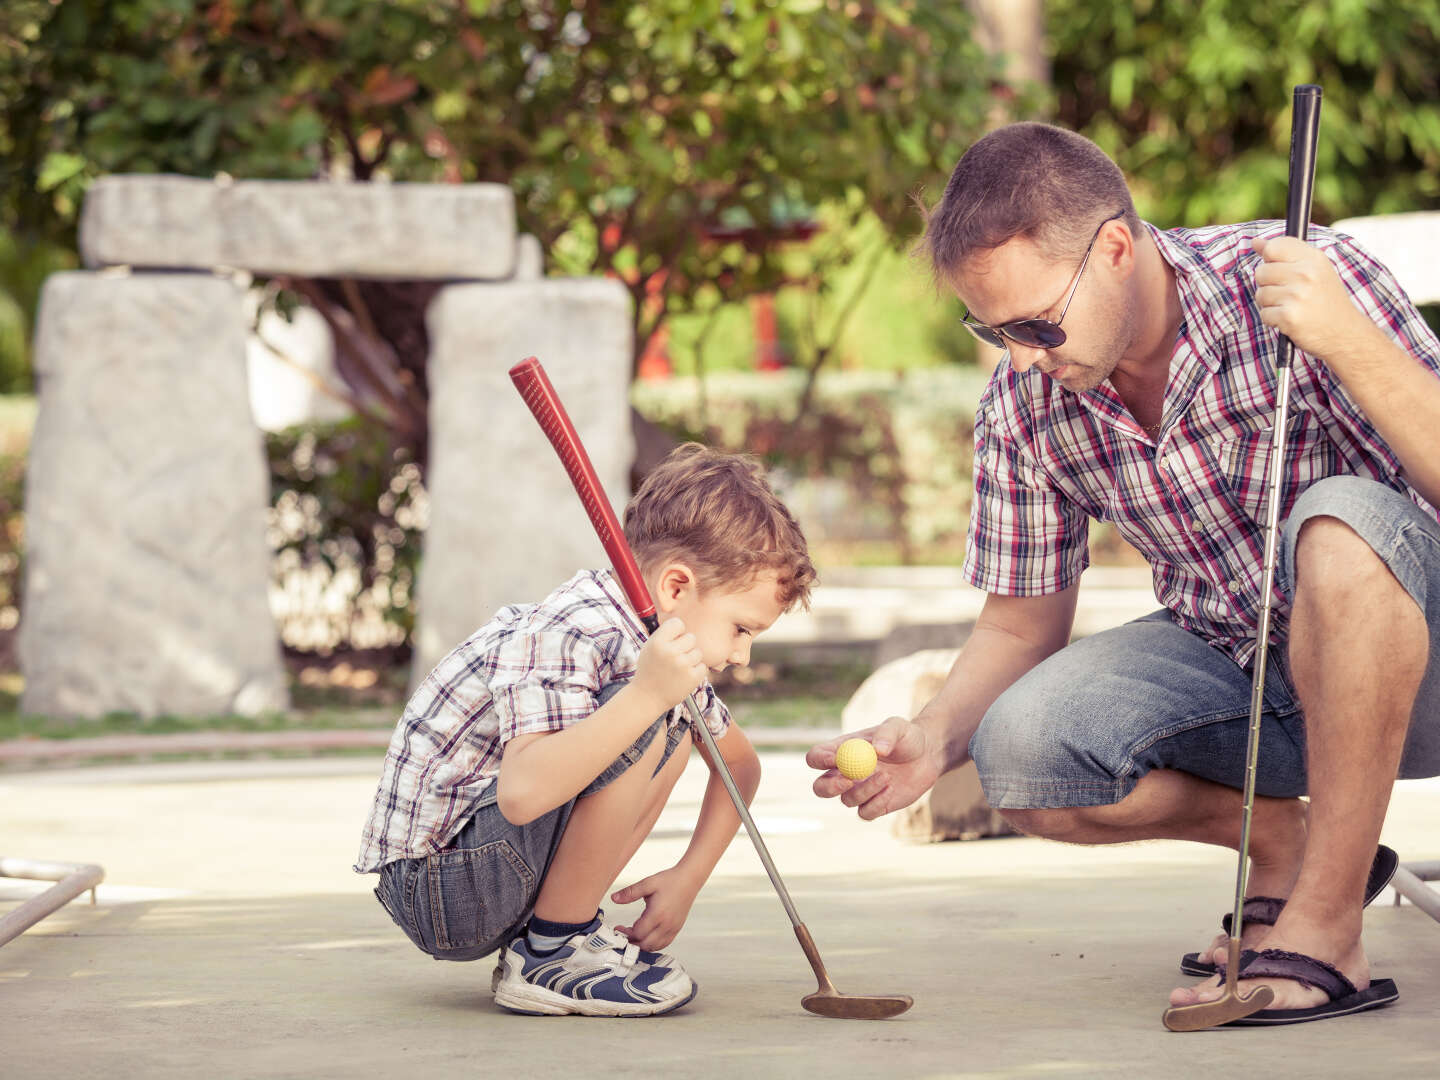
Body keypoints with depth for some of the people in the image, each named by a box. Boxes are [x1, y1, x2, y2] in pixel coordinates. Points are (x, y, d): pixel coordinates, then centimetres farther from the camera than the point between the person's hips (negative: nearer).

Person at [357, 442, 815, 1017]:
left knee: (681, 720, 12)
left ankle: (565, 925, 10)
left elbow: (741, 763, 21)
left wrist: (688, 878, 8)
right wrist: (646, 696, -44)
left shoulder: (659, 646, 6)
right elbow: (522, 793, -40)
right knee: (647, 726, -25)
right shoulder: (565, 639, -24)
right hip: (440, 893, -10)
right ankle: (551, 954, -13)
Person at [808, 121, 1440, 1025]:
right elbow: (1021, 626, 4)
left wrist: (1347, 342, -41)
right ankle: (1283, 839, 4)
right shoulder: (1025, 406, -7)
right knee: (1018, 750, -23)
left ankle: (1326, 931, -27)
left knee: (1341, 521, -37)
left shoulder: (1307, 279, -21)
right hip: (1230, 667, 4)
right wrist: (935, 737, -16)